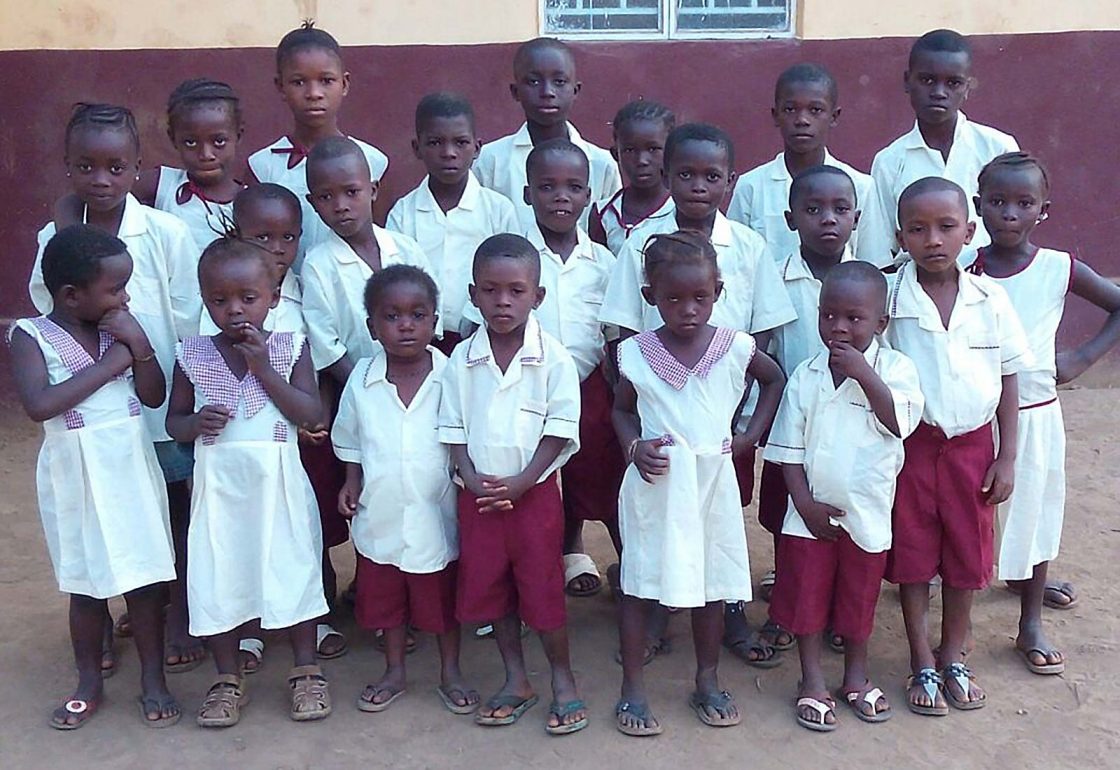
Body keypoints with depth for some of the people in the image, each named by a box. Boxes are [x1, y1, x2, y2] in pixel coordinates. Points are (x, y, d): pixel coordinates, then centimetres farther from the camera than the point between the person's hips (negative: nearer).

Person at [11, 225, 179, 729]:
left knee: (144, 577, 7)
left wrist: (140, 345, -16)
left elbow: (154, 398, -1)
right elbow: (39, 405, -26)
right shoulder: (31, 336, -11)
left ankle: (153, 680, 21)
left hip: (130, 469, 2)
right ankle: (89, 683, 28)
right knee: (86, 583, 11)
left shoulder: (119, 328, -1)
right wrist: (109, 365, -23)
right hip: (76, 476, -2)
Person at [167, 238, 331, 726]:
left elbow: (311, 414, -13)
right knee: (217, 577, 8)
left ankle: (306, 670, 25)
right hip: (218, 485, 2)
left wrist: (263, 369, -19)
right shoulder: (193, 356, 0)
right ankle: (228, 678, 26)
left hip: (278, 484, -1)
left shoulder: (290, 348, -4)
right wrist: (196, 421, -16)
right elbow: (173, 422, 7)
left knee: (292, 571, 7)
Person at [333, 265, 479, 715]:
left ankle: (450, 672, 33)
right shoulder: (362, 380, -5)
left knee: (443, 597, 14)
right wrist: (352, 483, -1)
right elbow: (349, 441, 8)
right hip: (382, 513, 2)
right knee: (384, 594, 17)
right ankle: (394, 670, 37)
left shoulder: (450, 377, -12)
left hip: (436, 512, -2)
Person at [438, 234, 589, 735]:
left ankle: (562, 679, 22)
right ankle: (516, 680, 28)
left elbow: (560, 430, -9)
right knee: (488, 586, 12)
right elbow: (454, 429, 3)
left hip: (534, 490, -3)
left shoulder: (553, 358, -8)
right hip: (479, 495, 4)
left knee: (543, 587, 3)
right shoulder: (462, 360, 1)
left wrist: (520, 482, -16)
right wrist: (472, 479, -12)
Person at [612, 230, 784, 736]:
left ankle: (707, 682, 29)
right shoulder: (636, 353, -7)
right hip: (655, 484, -1)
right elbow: (622, 410, 8)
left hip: (713, 481, 1)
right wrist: (634, 446, -10)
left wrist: (752, 434, 5)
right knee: (640, 586, 5)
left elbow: (775, 379, 14)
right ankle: (633, 688, 18)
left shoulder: (735, 348, -5)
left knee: (712, 585, 11)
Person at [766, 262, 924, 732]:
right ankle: (812, 682, 25)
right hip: (812, 511, 1)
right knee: (806, 594, 8)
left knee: (859, 596, 15)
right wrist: (805, 503, -9)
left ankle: (857, 675, 35)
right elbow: (789, 448, -2)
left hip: (867, 512, -1)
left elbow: (902, 422, -23)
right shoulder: (806, 376, -4)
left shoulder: (894, 368, -6)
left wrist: (864, 374, -26)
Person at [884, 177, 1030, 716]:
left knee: (966, 555, 12)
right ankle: (922, 664, 25)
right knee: (912, 555, 8)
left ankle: (954, 657, 32)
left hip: (972, 444, 2)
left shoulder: (990, 299, -4)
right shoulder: (888, 298, -10)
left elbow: (1008, 380, 3)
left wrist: (1007, 457, 1)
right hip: (911, 444, -2)